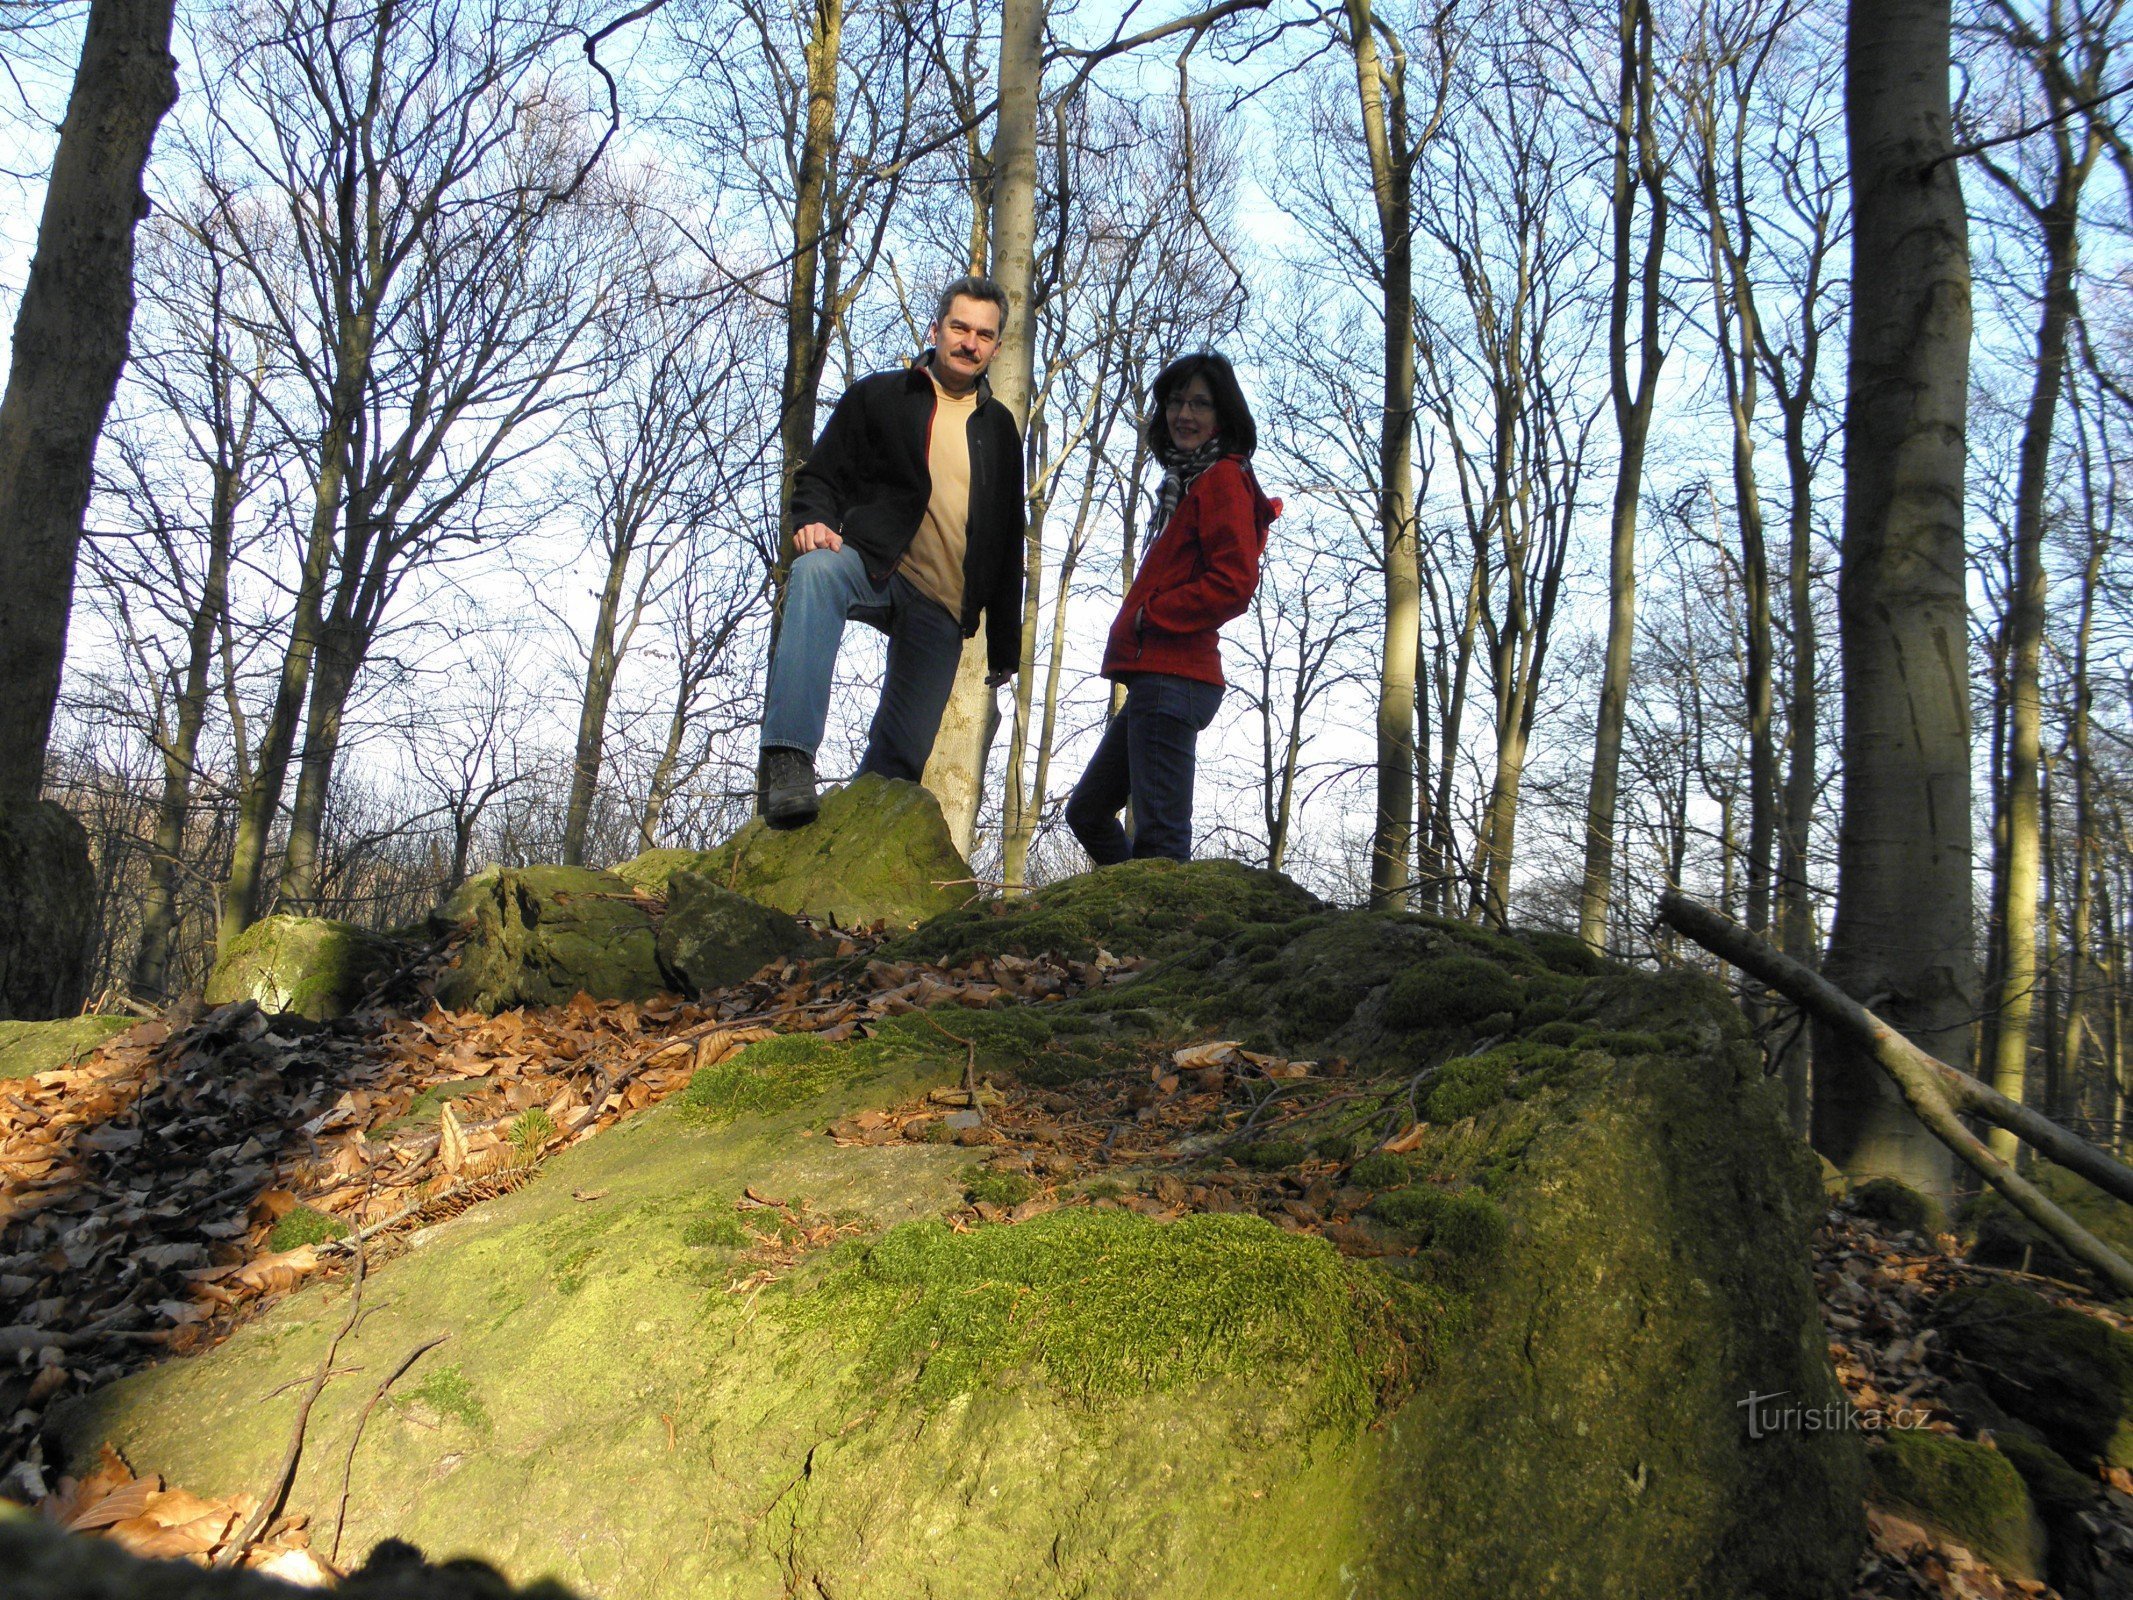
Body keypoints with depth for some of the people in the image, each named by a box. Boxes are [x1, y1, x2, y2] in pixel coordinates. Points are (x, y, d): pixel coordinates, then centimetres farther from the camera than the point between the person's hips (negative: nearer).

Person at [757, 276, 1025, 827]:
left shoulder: (1000, 428, 21)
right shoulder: (878, 396, 12)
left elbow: (1009, 544, 22)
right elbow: (820, 475, 9)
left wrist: (1004, 642, 18)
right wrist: (814, 519, -16)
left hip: (944, 609, 3)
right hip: (875, 568, -3)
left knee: (903, 759, -3)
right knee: (816, 571, -38)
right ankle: (787, 755, -43)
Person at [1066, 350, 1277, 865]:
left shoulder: (1223, 478, -6)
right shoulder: (1187, 481, 23)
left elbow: (1233, 582, -17)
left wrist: (1148, 614, -10)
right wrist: (1141, 617, 8)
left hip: (1173, 681, -11)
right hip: (1155, 678, 11)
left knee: (1159, 834, -13)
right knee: (1087, 810, 18)